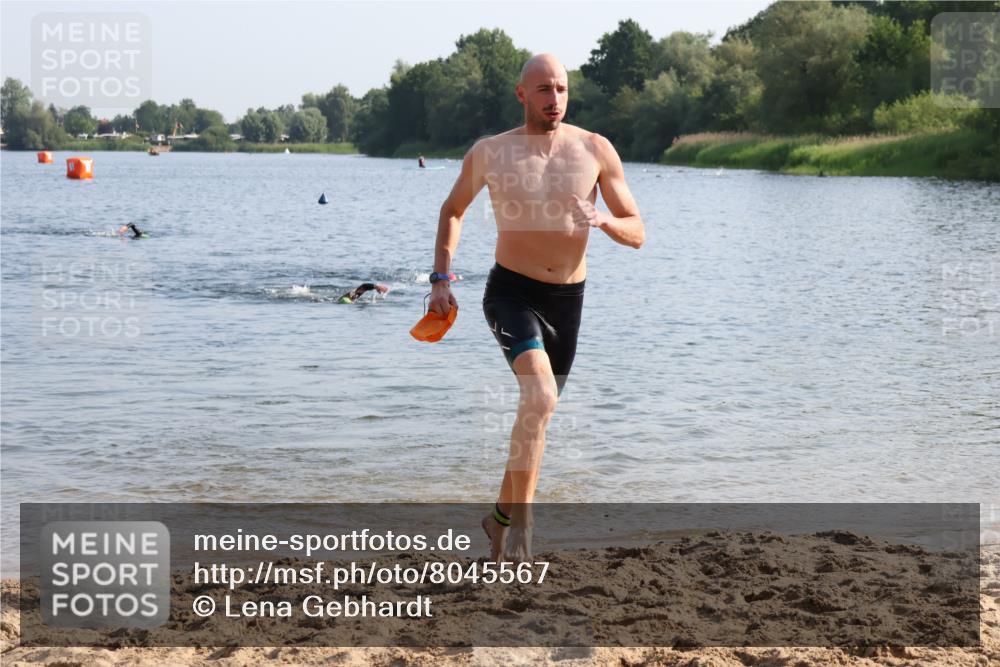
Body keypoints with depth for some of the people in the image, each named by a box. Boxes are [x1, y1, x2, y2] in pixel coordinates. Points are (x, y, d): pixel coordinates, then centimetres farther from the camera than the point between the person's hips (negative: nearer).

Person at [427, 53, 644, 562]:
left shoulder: (596, 151, -1)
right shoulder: (489, 153, -1)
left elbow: (636, 233, 1)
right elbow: (453, 210, 16)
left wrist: (605, 222, -21)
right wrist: (441, 279, 6)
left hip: (567, 299, 3)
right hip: (512, 291, -3)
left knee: (537, 413, 15)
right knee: (540, 396, -27)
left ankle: (501, 515, 35)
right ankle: (521, 520, -20)